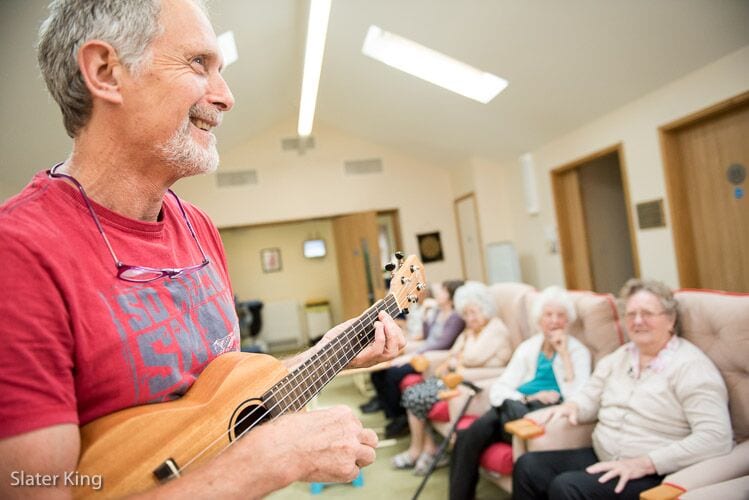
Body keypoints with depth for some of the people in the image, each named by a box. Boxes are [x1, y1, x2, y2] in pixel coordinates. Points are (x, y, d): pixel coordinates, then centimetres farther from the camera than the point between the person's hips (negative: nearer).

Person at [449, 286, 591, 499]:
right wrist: (529, 398, -12)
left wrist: (564, 354, -11)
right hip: (513, 411, 3)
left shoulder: (578, 351, 5)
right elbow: (497, 390, 6)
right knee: (466, 437, -27)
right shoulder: (527, 347, 14)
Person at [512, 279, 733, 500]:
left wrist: (644, 463, -25)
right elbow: (590, 395, 17)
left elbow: (717, 437, -21)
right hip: (600, 458, 7)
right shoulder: (620, 356, 12)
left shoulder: (691, 365, -11)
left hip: (654, 474, -7)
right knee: (528, 466, -9)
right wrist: (572, 406, -8)